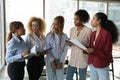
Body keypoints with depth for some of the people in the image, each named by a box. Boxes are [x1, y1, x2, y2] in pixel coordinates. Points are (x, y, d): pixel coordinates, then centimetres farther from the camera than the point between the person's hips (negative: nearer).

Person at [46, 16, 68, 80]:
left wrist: (61, 62, -9)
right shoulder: (49, 35, -6)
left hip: (60, 61, 1)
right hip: (50, 61, -1)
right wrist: (52, 61, -13)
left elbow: (65, 50, -2)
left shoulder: (64, 36, -2)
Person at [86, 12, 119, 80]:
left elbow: (107, 53, -16)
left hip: (102, 65, -7)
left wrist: (93, 51, -26)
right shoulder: (93, 33, 6)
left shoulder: (106, 34, -16)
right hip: (92, 64, 7)